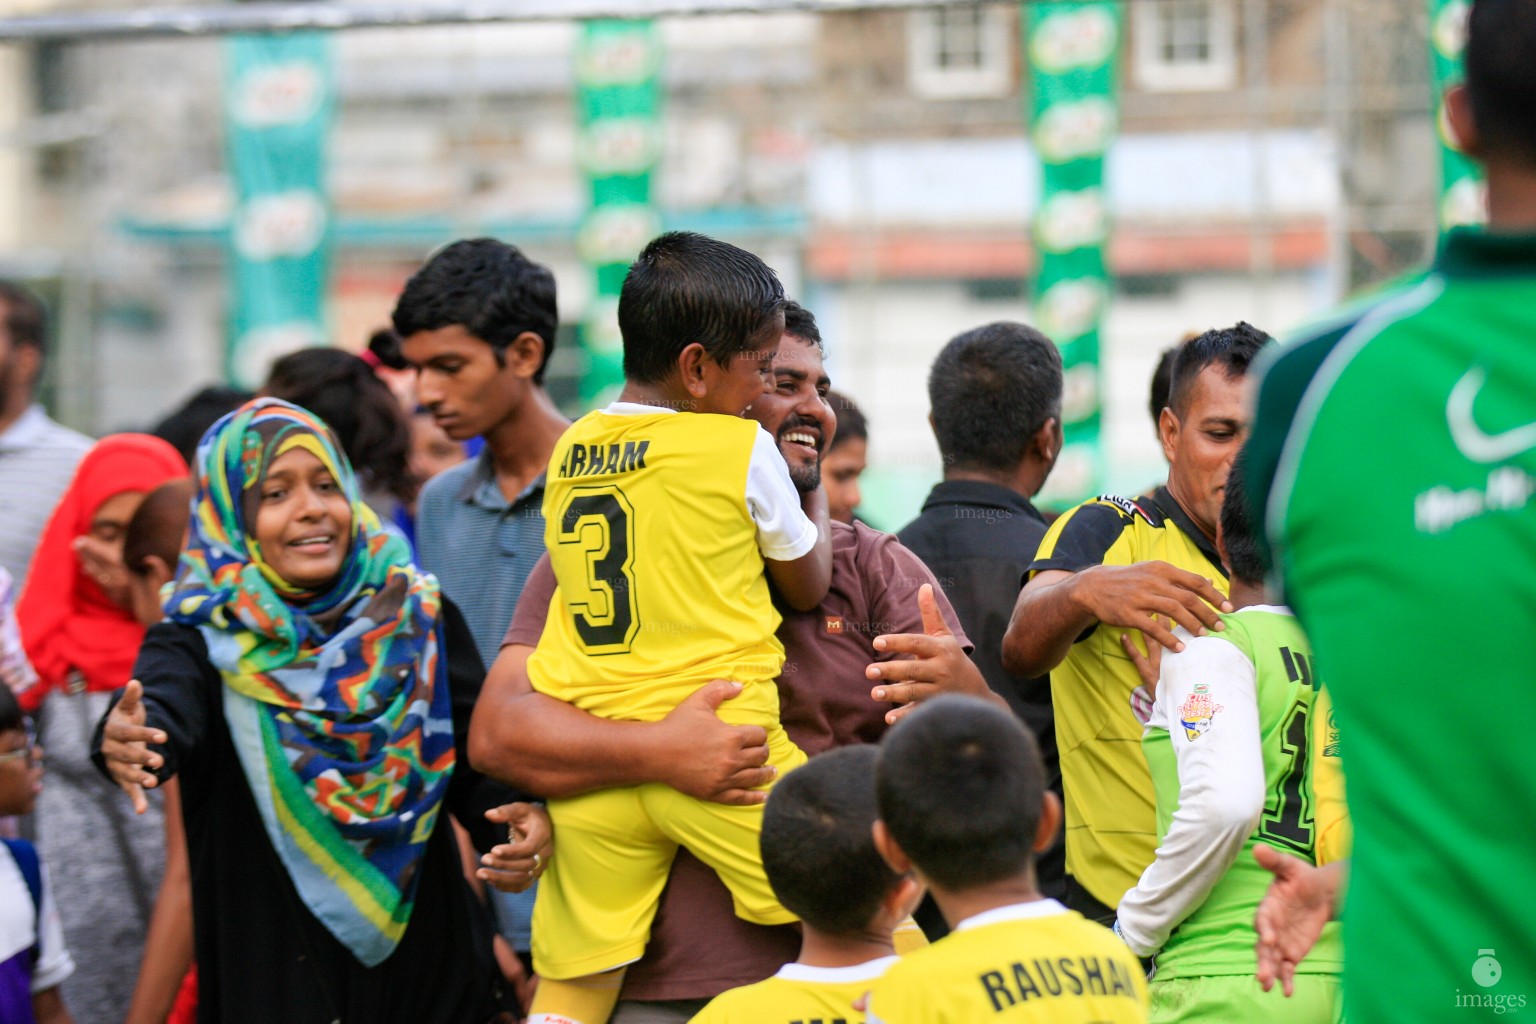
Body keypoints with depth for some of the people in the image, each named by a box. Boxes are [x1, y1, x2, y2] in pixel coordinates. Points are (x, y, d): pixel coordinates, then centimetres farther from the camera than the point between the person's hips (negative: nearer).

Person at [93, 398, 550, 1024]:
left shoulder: (419, 618, 4)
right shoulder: (205, 641, -6)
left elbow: (476, 760, -1)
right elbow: (167, 713, -27)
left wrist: (514, 814, -24)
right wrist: (127, 742, -50)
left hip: (425, 955, 3)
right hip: (273, 972, -2)